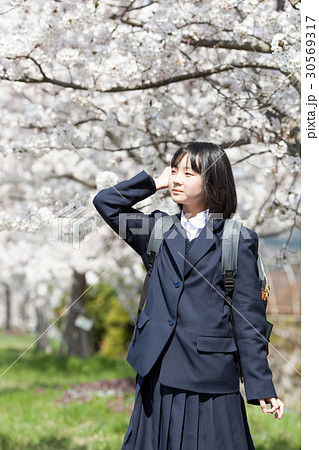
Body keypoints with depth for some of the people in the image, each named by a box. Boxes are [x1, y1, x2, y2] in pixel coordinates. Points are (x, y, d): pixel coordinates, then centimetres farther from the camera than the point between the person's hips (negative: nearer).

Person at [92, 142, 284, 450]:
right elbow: (106, 202, 9)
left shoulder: (237, 241, -1)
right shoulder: (158, 230, 11)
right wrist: (156, 182, 8)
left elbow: (248, 318, -3)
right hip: (157, 375, 4)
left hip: (208, 380, -4)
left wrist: (261, 388, -5)